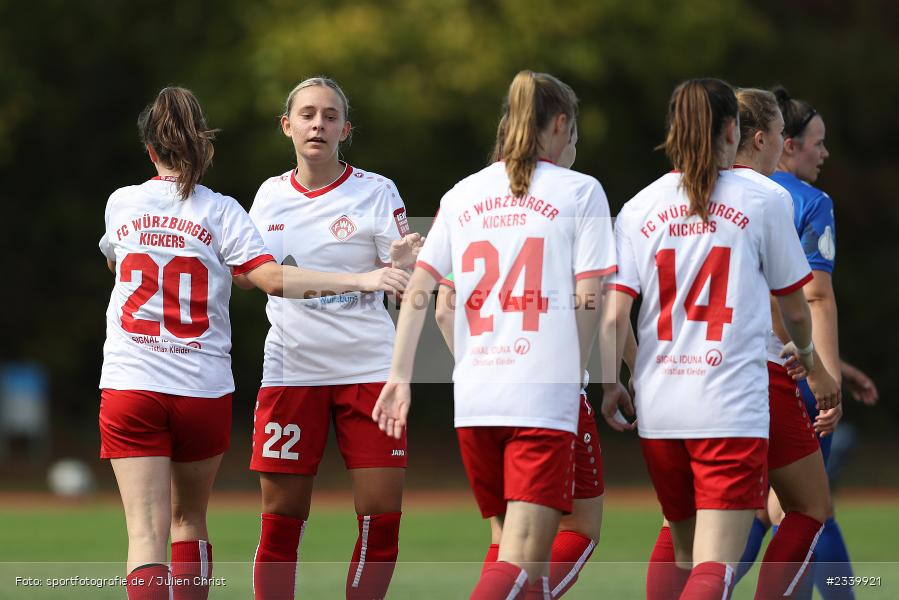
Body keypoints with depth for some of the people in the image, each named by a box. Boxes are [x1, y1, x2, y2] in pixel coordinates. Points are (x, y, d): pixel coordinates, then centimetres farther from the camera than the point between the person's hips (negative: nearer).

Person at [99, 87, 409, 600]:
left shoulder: (122, 203, 6)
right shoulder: (221, 212, -2)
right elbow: (270, 277, -16)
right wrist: (360, 280, -17)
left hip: (129, 385, 0)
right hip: (203, 386, 0)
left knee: (148, 532, -7)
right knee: (189, 518, 19)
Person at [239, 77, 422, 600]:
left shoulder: (376, 192, -2)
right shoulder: (270, 195, 7)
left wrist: (403, 265, -27)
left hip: (367, 368, -2)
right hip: (290, 373, 2)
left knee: (382, 516, -7)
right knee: (281, 519, -1)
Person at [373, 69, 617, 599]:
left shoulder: (463, 195, 13)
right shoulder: (580, 192, 2)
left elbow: (417, 290, 7)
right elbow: (588, 299, -3)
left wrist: (400, 376, 10)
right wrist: (576, 377, 7)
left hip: (474, 395, 5)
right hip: (545, 393, -5)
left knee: (522, 550, 17)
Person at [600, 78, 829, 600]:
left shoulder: (639, 209, 5)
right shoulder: (762, 202, -1)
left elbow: (613, 316, -2)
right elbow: (795, 307, 10)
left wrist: (610, 384, 13)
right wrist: (806, 351, 31)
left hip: (658, 404, 4)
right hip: (732, 404, -4)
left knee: (685, 554, 20)